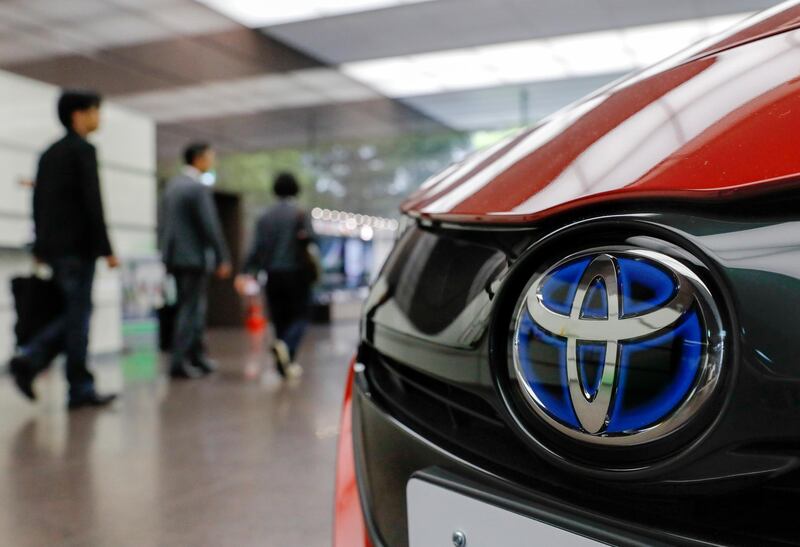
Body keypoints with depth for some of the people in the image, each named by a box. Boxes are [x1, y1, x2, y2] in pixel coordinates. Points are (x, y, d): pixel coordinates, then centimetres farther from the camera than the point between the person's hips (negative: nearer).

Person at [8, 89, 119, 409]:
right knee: (78, 314, -4)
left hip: (53, 247, 8)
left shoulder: (49, 153, 18)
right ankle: (80, 390, 1)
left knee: (74, 313, 15)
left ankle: (30, 359, 2)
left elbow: (38, 202, 19)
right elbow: (92, 203, -15)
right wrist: (106, 249, -15)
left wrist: (40, 247, 22)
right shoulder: (84, 150, -8)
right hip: (78, 246, -8)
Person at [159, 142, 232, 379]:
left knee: (194, 308, 16)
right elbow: (210, 227, -16)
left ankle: (197, 357, 24)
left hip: (175, 256, 9)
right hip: (194, 257, -8)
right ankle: (179, 363, -1)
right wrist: (223, 259, -9)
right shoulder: (198, 188, -14)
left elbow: (163, 223, 16)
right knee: (190, 310, -3)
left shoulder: (172, 185, 12)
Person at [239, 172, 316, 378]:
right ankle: (286, 346, -25)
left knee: (280, 318, 10)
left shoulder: (265, 216, 6)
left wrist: (247, 272, 1)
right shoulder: (300, 214, -6)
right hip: (295, 273, -4)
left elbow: (257, 247, 1)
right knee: (299, 316, 2)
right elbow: (310, 239, -14)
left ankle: (285, 364, 11)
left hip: (272, 275, 4)